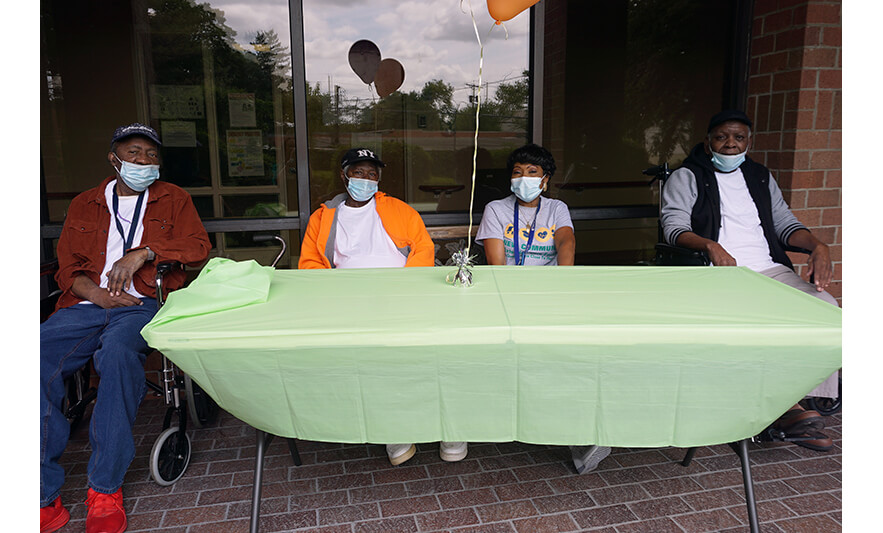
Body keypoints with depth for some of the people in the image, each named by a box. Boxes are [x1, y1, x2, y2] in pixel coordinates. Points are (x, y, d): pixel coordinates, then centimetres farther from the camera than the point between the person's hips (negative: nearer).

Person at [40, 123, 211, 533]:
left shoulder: (173, 199, 19)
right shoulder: (83, 205, 24)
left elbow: (198, 247, 4)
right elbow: (67, 268, 17)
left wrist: (144, 251, -10)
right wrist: (95, 293, -5)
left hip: (142, 304, -3)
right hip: (85, 306, 3)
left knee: (117, 352, -37)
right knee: (37, 359, -26)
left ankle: (105, 492, -27)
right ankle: (46, 499, -18)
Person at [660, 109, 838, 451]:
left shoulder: (761, 177, 25)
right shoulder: (685, 178, 8)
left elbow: (785, 223, 20)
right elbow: (674, 227, -6)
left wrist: (818, 246, -1)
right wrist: (711, 246, -26)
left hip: (770, 269, 5)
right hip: (719, 271, -5)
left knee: (825, 306, -21)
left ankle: (797, 403, -16)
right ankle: (788, 407, -17)